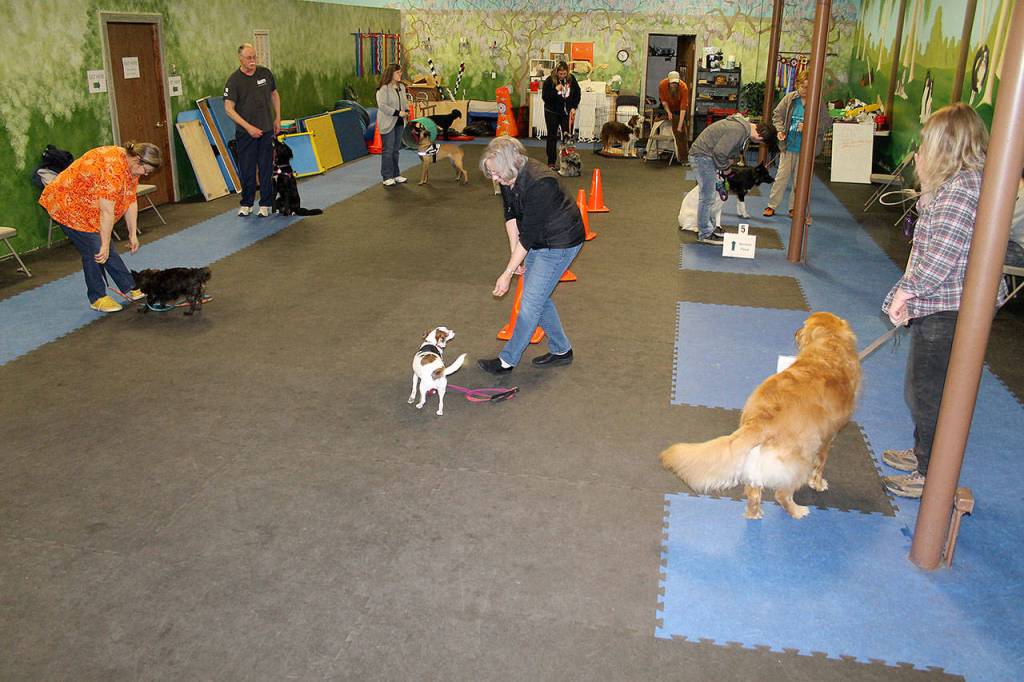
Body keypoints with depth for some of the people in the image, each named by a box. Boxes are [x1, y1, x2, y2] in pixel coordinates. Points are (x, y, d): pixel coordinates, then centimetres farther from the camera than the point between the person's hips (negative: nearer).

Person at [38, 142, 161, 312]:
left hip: (90, 207, 9)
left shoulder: (131, 166, -3)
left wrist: (133, 234, 1)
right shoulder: (112, 167, -33)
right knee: (95, 251, -9)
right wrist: (105, 244, -29)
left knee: (106, 249, 10)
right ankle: (98, 298, 2)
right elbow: (107, 211, -32)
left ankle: (129, 288, 15)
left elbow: (131, 201, 2)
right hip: (67, 204, -9)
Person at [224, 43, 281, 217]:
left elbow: (274, 94, 18)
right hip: (245, 132, -2)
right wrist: (248, 127, -16)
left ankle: (265, 204, 11)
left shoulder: (265, 73, 3)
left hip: (266, 130, 2)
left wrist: (277, 118, 11)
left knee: (266, 168, 3)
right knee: (246, 170, 3)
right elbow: (228, 108, -10)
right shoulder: (234, 80, -8)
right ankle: (246, 204, 16)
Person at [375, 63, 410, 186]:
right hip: (387, 124, -7)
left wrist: (406, 111, 1)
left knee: (396, 149, 12)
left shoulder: (401, 86, 11)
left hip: (399, 123, 8)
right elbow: (382, 106, -20)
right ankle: (387, 178, 0)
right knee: (388, 150, -5)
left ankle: (396, 175, 20)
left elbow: (405, 101, 22)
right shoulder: (383, 88, -14)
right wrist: (398, 112, -22)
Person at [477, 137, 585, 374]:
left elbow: (528, 234, -29)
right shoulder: (508, 178, -9)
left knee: (531, 301, -5)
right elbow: (511, 215, 3)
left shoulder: (539, 183, -33)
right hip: (538, 240, 9)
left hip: (560, 242, -9)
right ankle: (561, 350, 28)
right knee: (537, 296, 14)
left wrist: (507, 274, -24)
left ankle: (507, 360, 7)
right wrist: (514, 254, -4)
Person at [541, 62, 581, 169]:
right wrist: (555, 90, -27)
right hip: (552, 113, -2)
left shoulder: (571, 79, -3)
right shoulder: (549, 81, -13)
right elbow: (544, 97, -15)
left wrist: (574, 107, -2)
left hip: (567, 112, 3)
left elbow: (577, 94, 8)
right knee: (552, 137, 2)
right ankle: (551, 163, 6)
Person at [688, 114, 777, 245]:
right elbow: (719, 152, -26)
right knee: (708, 197, -4)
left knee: (708, 196, 18)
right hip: (702, 156, -10)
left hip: (702, 155, 10)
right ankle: (705, 234, 5)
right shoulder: (739, 130, -25)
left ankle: (708, 227, 29)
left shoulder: (745, 125, 8)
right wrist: (724, 166, -8)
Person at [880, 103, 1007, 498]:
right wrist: (927, 182, 10)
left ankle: (931, 477, 18)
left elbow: (941, 256, -27)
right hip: (942, 307, 10)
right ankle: (925, 454, 41)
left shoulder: (962, 188, -22)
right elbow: (933, 221, 19)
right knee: (922, 388, 23)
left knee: (928, 392, 3)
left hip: (946, 313, -10)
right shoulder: (960, 182, 10)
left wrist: (904, 292, -16)